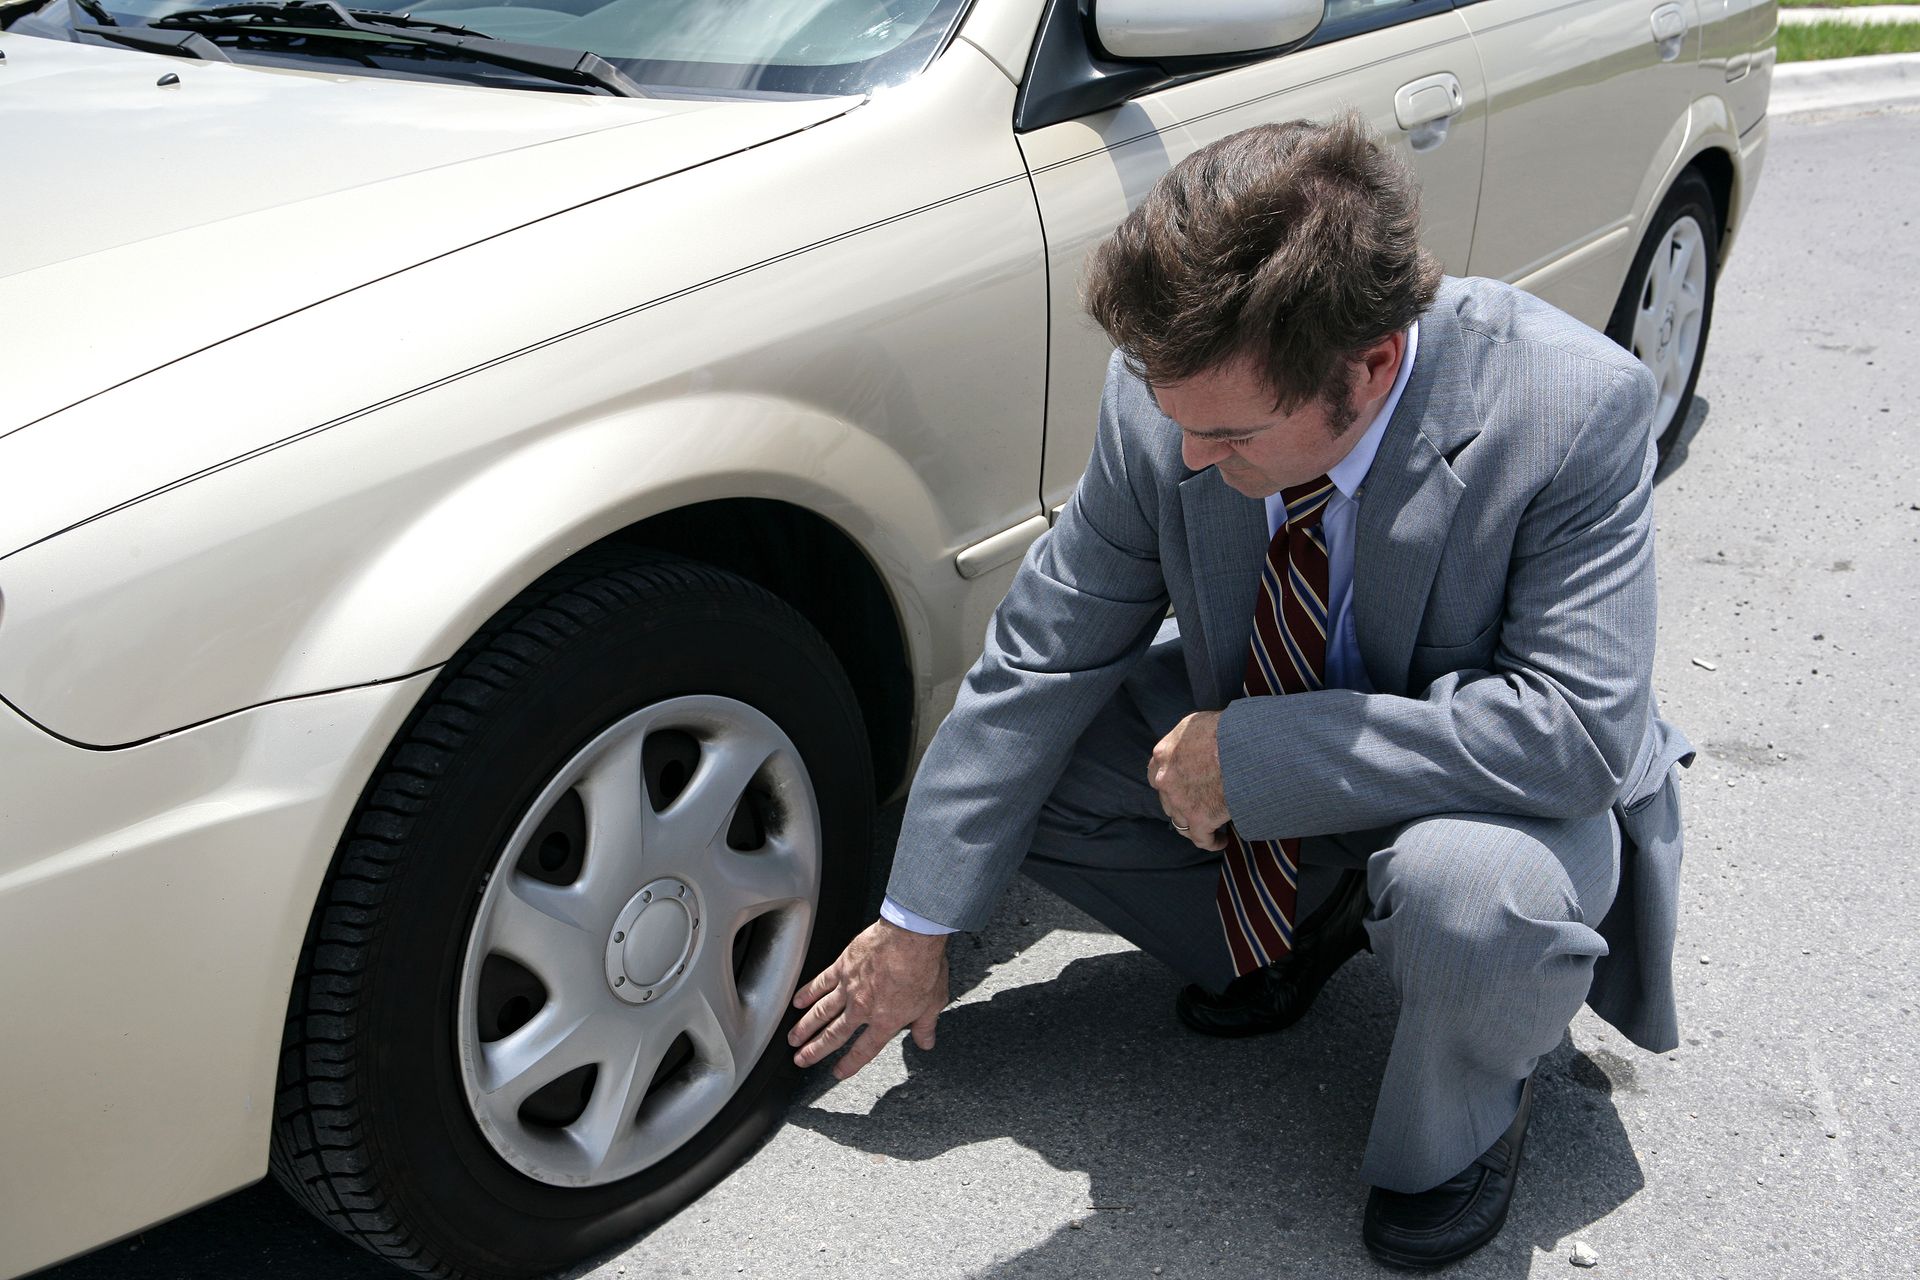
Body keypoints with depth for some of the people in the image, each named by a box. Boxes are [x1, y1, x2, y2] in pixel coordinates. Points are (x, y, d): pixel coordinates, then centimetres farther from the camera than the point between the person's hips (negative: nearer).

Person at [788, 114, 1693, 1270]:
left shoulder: (1574, 407, -32)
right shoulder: (1169, 395, -21)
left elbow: (1581, 726, -34)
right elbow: (1043, 655, -13)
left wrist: (1252, 753, -36)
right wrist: (918, 922, -8)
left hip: (1500, 787, -4)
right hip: (1257, 750, 5)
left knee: (1471, 890, -38)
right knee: (1003, 752, -10)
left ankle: (1465, 1123, 0)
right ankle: (1302, 927, 11)